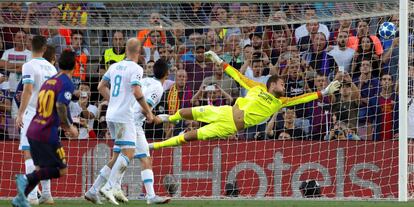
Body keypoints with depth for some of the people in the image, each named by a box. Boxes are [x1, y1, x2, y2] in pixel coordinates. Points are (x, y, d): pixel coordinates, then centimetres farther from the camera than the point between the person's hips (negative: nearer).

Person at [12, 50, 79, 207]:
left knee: (41, 169, 19)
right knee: (62, 170, -1)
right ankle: (26, 179, -17)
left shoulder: (48, 82, 17)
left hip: (33, 130, 8)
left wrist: (64, 126, 27)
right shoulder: (67, 83, -8)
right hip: (47, 134, -8)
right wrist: (69, 128, -10)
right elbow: (60, 106, -22)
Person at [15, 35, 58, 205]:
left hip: (32, 113, -6)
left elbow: (28, 90, -17)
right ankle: (46, 194, 13)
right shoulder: (51, 68, 11)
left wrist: (20, 113, -16)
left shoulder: (29, 66, -8)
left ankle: (32, 196, -17)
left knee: (29, 153, -8)